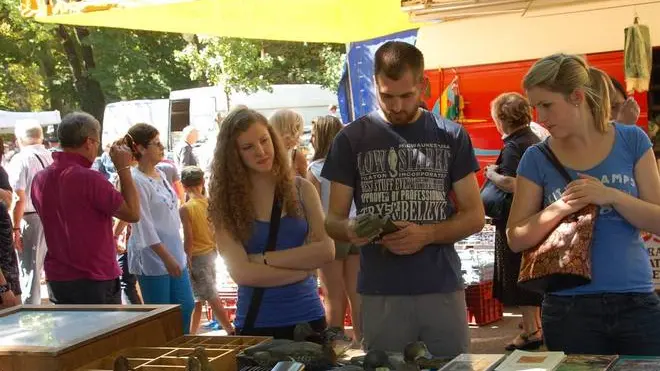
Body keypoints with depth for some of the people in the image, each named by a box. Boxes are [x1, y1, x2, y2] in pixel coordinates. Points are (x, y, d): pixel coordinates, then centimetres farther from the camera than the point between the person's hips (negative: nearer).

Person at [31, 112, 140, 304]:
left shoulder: (40, 179, 4)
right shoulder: (89, 179, -20)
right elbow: (132, 213, -15)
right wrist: (124, 168, -7)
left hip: (56, 279, 7)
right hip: (95, 281, -7)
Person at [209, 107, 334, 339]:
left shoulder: (301, 189, 1)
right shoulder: (226, 202, -4)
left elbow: (326, 250, -8)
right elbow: (241, 272, -13)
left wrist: (264, 258, -12)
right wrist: (303, 268, -11)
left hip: (307, 317, 2)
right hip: (255, 323, -2)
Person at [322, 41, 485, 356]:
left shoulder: (451, 136, 4)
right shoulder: (351, 139, 2)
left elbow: (474, 216, 4)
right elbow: (332, 221, 5)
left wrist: (427, 234, -15)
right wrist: (350, 230, -19)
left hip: (443, 290, 1)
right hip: (381, 294, 0)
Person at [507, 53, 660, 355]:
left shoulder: (631, 141, 1)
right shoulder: (537, 159, 0)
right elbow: (516, 239, -1)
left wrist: (611, 196, -17)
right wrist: (561, 208, -17)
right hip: (570, 308, -1)